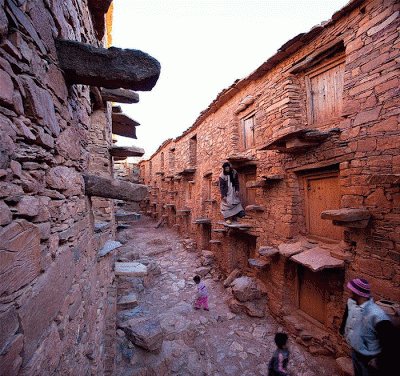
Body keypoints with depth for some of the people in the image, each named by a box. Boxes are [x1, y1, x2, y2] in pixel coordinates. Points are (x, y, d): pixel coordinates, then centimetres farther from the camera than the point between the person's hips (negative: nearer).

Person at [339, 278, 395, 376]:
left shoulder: (377, 316, -36)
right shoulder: (351, 302, -14)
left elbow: (388, 342, -26)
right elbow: (346, 315, 7)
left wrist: (379, 361, -17)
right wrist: (343, 329, 15)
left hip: (369, 358, -6)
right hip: (354, 351, 6)